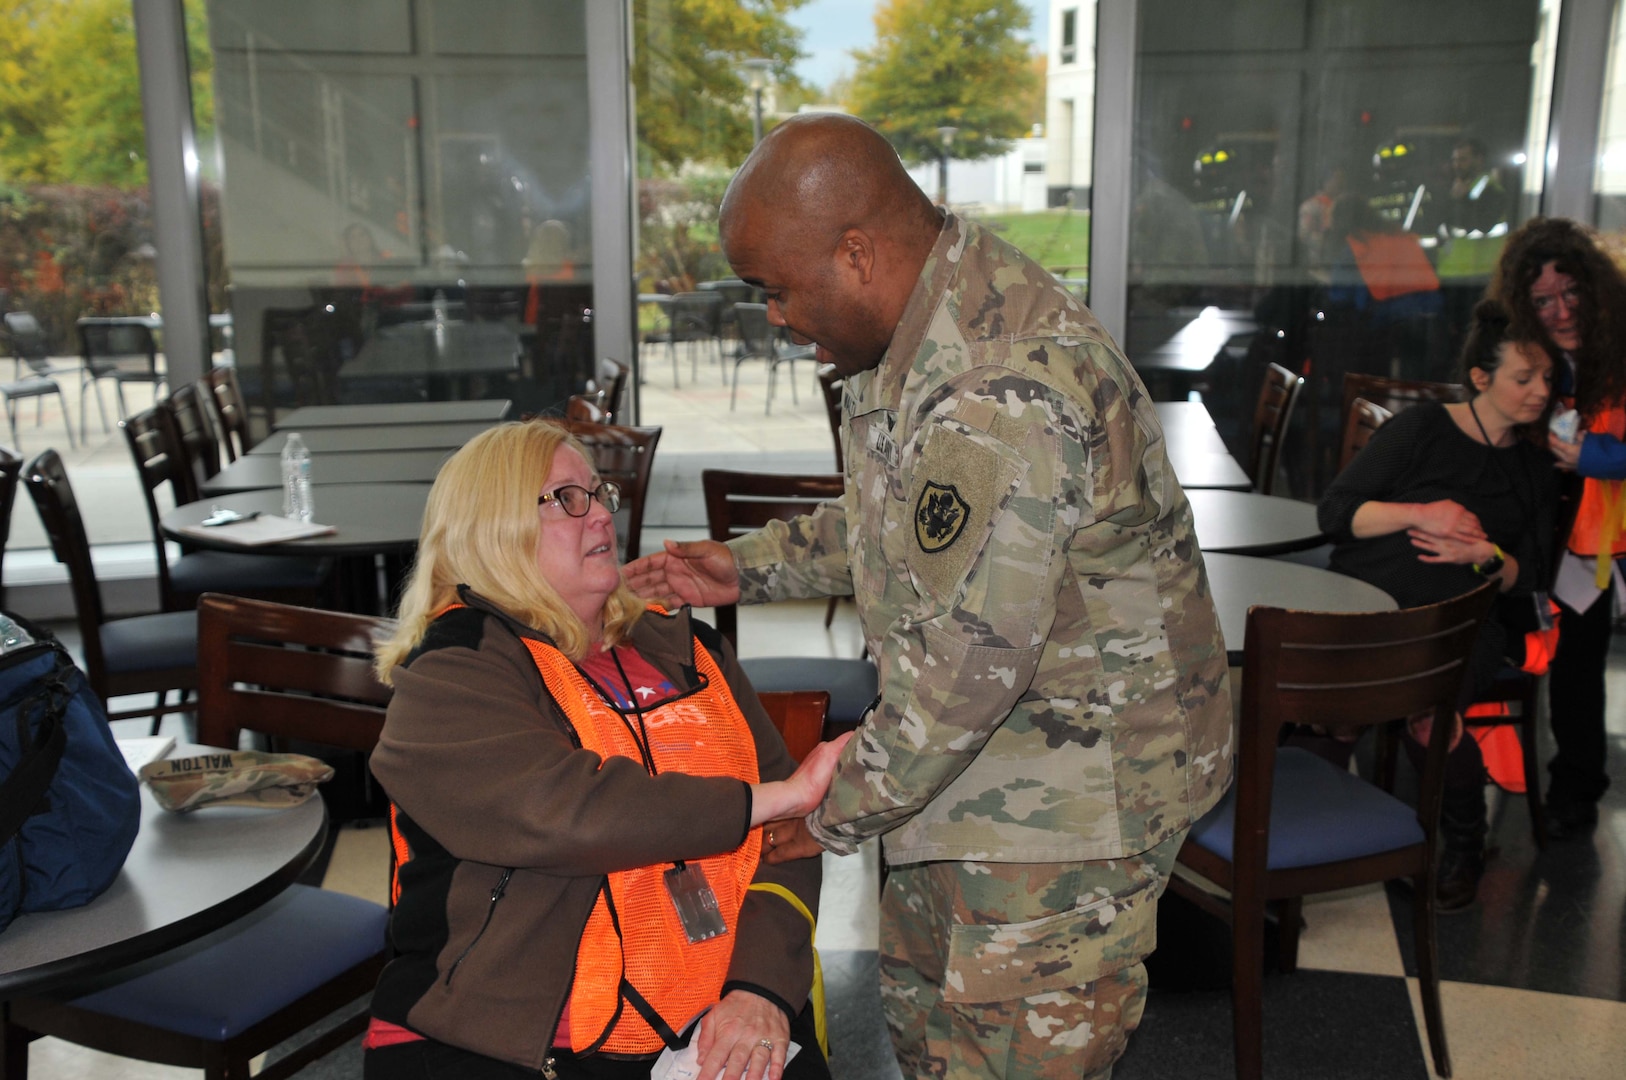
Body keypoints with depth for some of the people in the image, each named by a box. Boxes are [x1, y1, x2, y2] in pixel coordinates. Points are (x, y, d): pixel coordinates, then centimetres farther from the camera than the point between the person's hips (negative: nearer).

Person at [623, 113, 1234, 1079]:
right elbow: (889, 521, 16)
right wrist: (751, 566, 7)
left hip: (1074, 788, -10)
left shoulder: (1007, 401, -33)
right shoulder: (934, 321, 1)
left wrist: (838, 812, -16)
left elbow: (965, 667, -29)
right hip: (979, 760, 10)